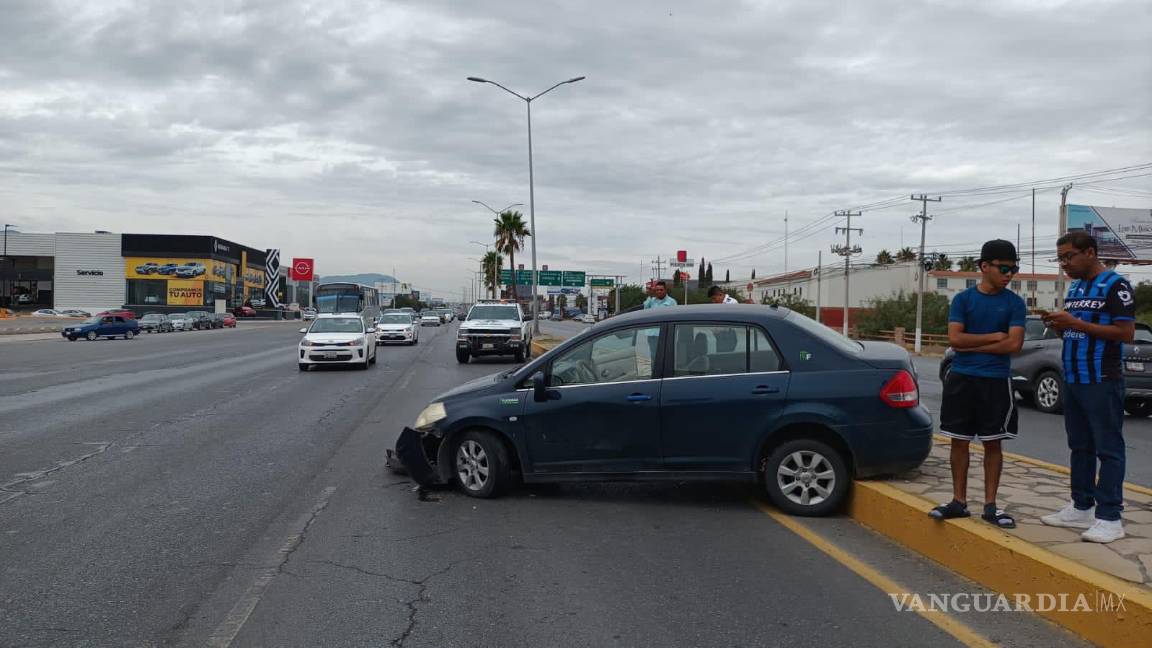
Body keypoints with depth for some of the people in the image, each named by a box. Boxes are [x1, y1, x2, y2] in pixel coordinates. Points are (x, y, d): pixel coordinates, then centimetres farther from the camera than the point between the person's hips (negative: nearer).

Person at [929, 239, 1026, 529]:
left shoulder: (1014, 303, 0)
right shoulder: (963, 299, 2)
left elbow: (1014, 343, -10)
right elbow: (955, 338, -8)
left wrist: (973, 346, -9)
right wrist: (994, 336, -9)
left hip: (996, 382, -1)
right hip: (961, 380, 1)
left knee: (992, 443, 5)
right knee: (959, 441, 5)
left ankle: (990, 505, 13)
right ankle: (959, 501, 15)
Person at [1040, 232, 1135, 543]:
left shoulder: (1115, 285, -8)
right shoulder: (1074, 288, 15)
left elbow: (1126, 332, -15)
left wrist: (1076, 323, -19)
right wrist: (1059, 323, 0)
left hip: (1102, 382, -8)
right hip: (1073, 380, 8)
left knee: (1108, 449, -3)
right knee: (1080, 447, 13)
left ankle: (1109, 518, -1)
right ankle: (1082, 508, 22)